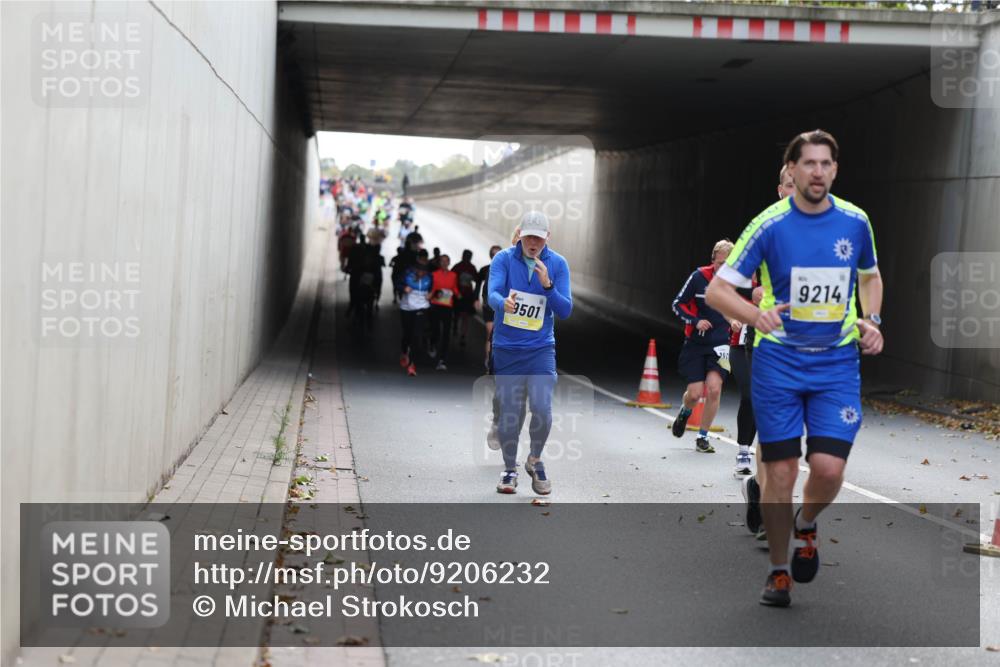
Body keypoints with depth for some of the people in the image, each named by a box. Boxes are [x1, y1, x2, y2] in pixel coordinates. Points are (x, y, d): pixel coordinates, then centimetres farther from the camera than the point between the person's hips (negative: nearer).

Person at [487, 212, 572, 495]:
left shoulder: (558, 264, 0)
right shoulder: (503, 259, -3)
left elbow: (565, 310, -4)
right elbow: (492, 293, -19)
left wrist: (548, 286, -20)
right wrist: (504, 303, -42)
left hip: (541, 349, 0)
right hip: (506, 349, 0)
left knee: (542, 410, -12)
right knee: (510, 413, 1)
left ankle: (535, 461, 15)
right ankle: (510, 469, 21)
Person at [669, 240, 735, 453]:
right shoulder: (699, 277, -10)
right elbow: (678, 304, -3)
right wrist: (695, 321, -16)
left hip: (720, 345, 1)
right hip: (695, 343, -1)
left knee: (714, 389, -14)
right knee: (695, 393, -3)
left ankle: (702, 438, 4)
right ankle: (685, 412, 36)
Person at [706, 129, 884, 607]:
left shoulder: (855, 222, 2)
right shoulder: (770, 224, -7)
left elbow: (870, 276, 22)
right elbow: (717, 290, -7)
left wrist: (871, 321, 4)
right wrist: (756, 314, -25)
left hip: (838, 362, 2)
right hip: (779, 360, -2)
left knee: (829, 468, -12)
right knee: (780, 472, 0)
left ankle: (806, 525, 23)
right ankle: (778, 572, 18)